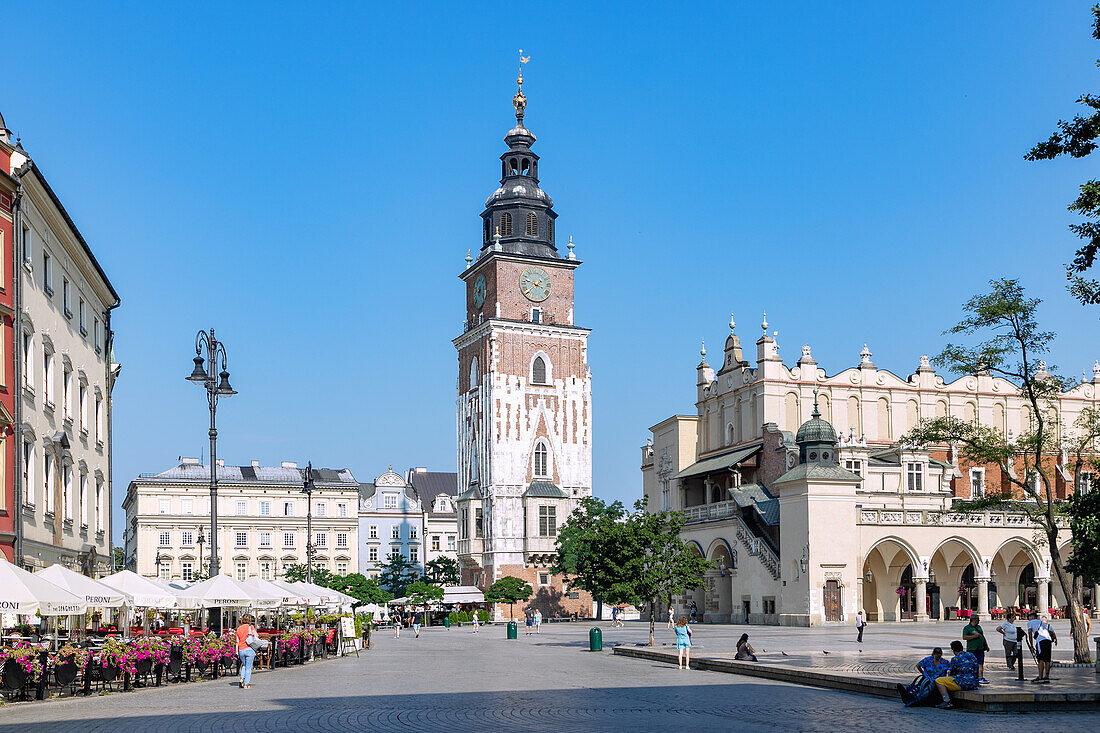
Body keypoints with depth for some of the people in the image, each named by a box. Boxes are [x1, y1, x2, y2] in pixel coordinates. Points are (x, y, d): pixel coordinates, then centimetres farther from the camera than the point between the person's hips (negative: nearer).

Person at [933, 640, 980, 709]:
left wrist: (949, 672, 25)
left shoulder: (955, 659, -9)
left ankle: (947, 702, -14)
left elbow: (952, 673, 1)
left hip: (964, 684, -9)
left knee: (938, 681, -5)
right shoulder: (971, 655, 13)